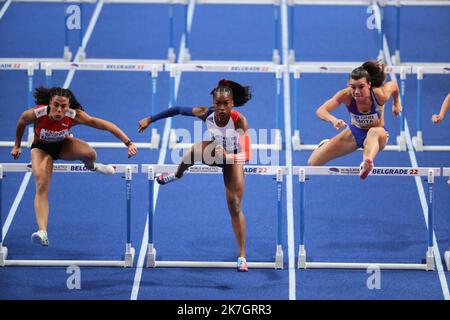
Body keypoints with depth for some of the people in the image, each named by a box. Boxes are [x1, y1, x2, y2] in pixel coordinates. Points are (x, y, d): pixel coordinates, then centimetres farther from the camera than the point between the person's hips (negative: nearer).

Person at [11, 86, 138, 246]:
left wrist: (128, 143, -37)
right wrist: (17, 146, 5)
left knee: (89, 153, -29)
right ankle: (42, 232, -28)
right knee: (41, 186, -22)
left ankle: (91, 166, 11)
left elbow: (106, 125, -32)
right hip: (42, 148, -1)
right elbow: (21, 123, -9)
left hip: (63, 145, 1)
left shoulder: (74, 116, -33)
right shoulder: (36, 114, -34)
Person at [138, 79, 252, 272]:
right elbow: (177, 110, -16)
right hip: (214, 153, 2)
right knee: (196, 150, -30)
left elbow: (246, 154, -43)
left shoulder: (239, 120, -37)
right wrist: (150, 119, -12)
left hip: (233, 159, -2)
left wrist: (229, 157, -63)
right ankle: (177, 175, 7)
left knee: (235, 207, -6)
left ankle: (242, 256, 6)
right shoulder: (206, 114, -30)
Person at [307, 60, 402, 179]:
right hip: (355, 132, 3)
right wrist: (333, 120, -59)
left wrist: (396, 104, 9)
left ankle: (367, 162, -72)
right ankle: (326, 145, 39)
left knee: (374, 132, -43)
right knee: (313, 163, 3)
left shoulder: (380, 95, -29)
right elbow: (320, 111, -38)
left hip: (378, 135, -3)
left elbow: (393, 85, -6)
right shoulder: (346, 95, -28)